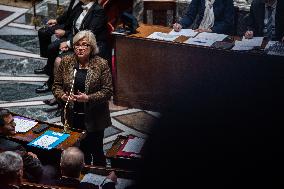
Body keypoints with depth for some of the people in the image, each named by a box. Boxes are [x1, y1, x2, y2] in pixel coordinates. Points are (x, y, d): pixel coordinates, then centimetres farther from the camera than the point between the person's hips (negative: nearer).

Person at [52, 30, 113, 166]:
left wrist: (88, 98, -23)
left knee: (96, 151, 9)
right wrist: (62, 96, -16)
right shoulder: (66, 62, 0)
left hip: (94, 118, -3)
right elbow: (57, 85, 6)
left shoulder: (101, 64, -10)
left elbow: (107, 91, -11)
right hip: (73, 118, 3)